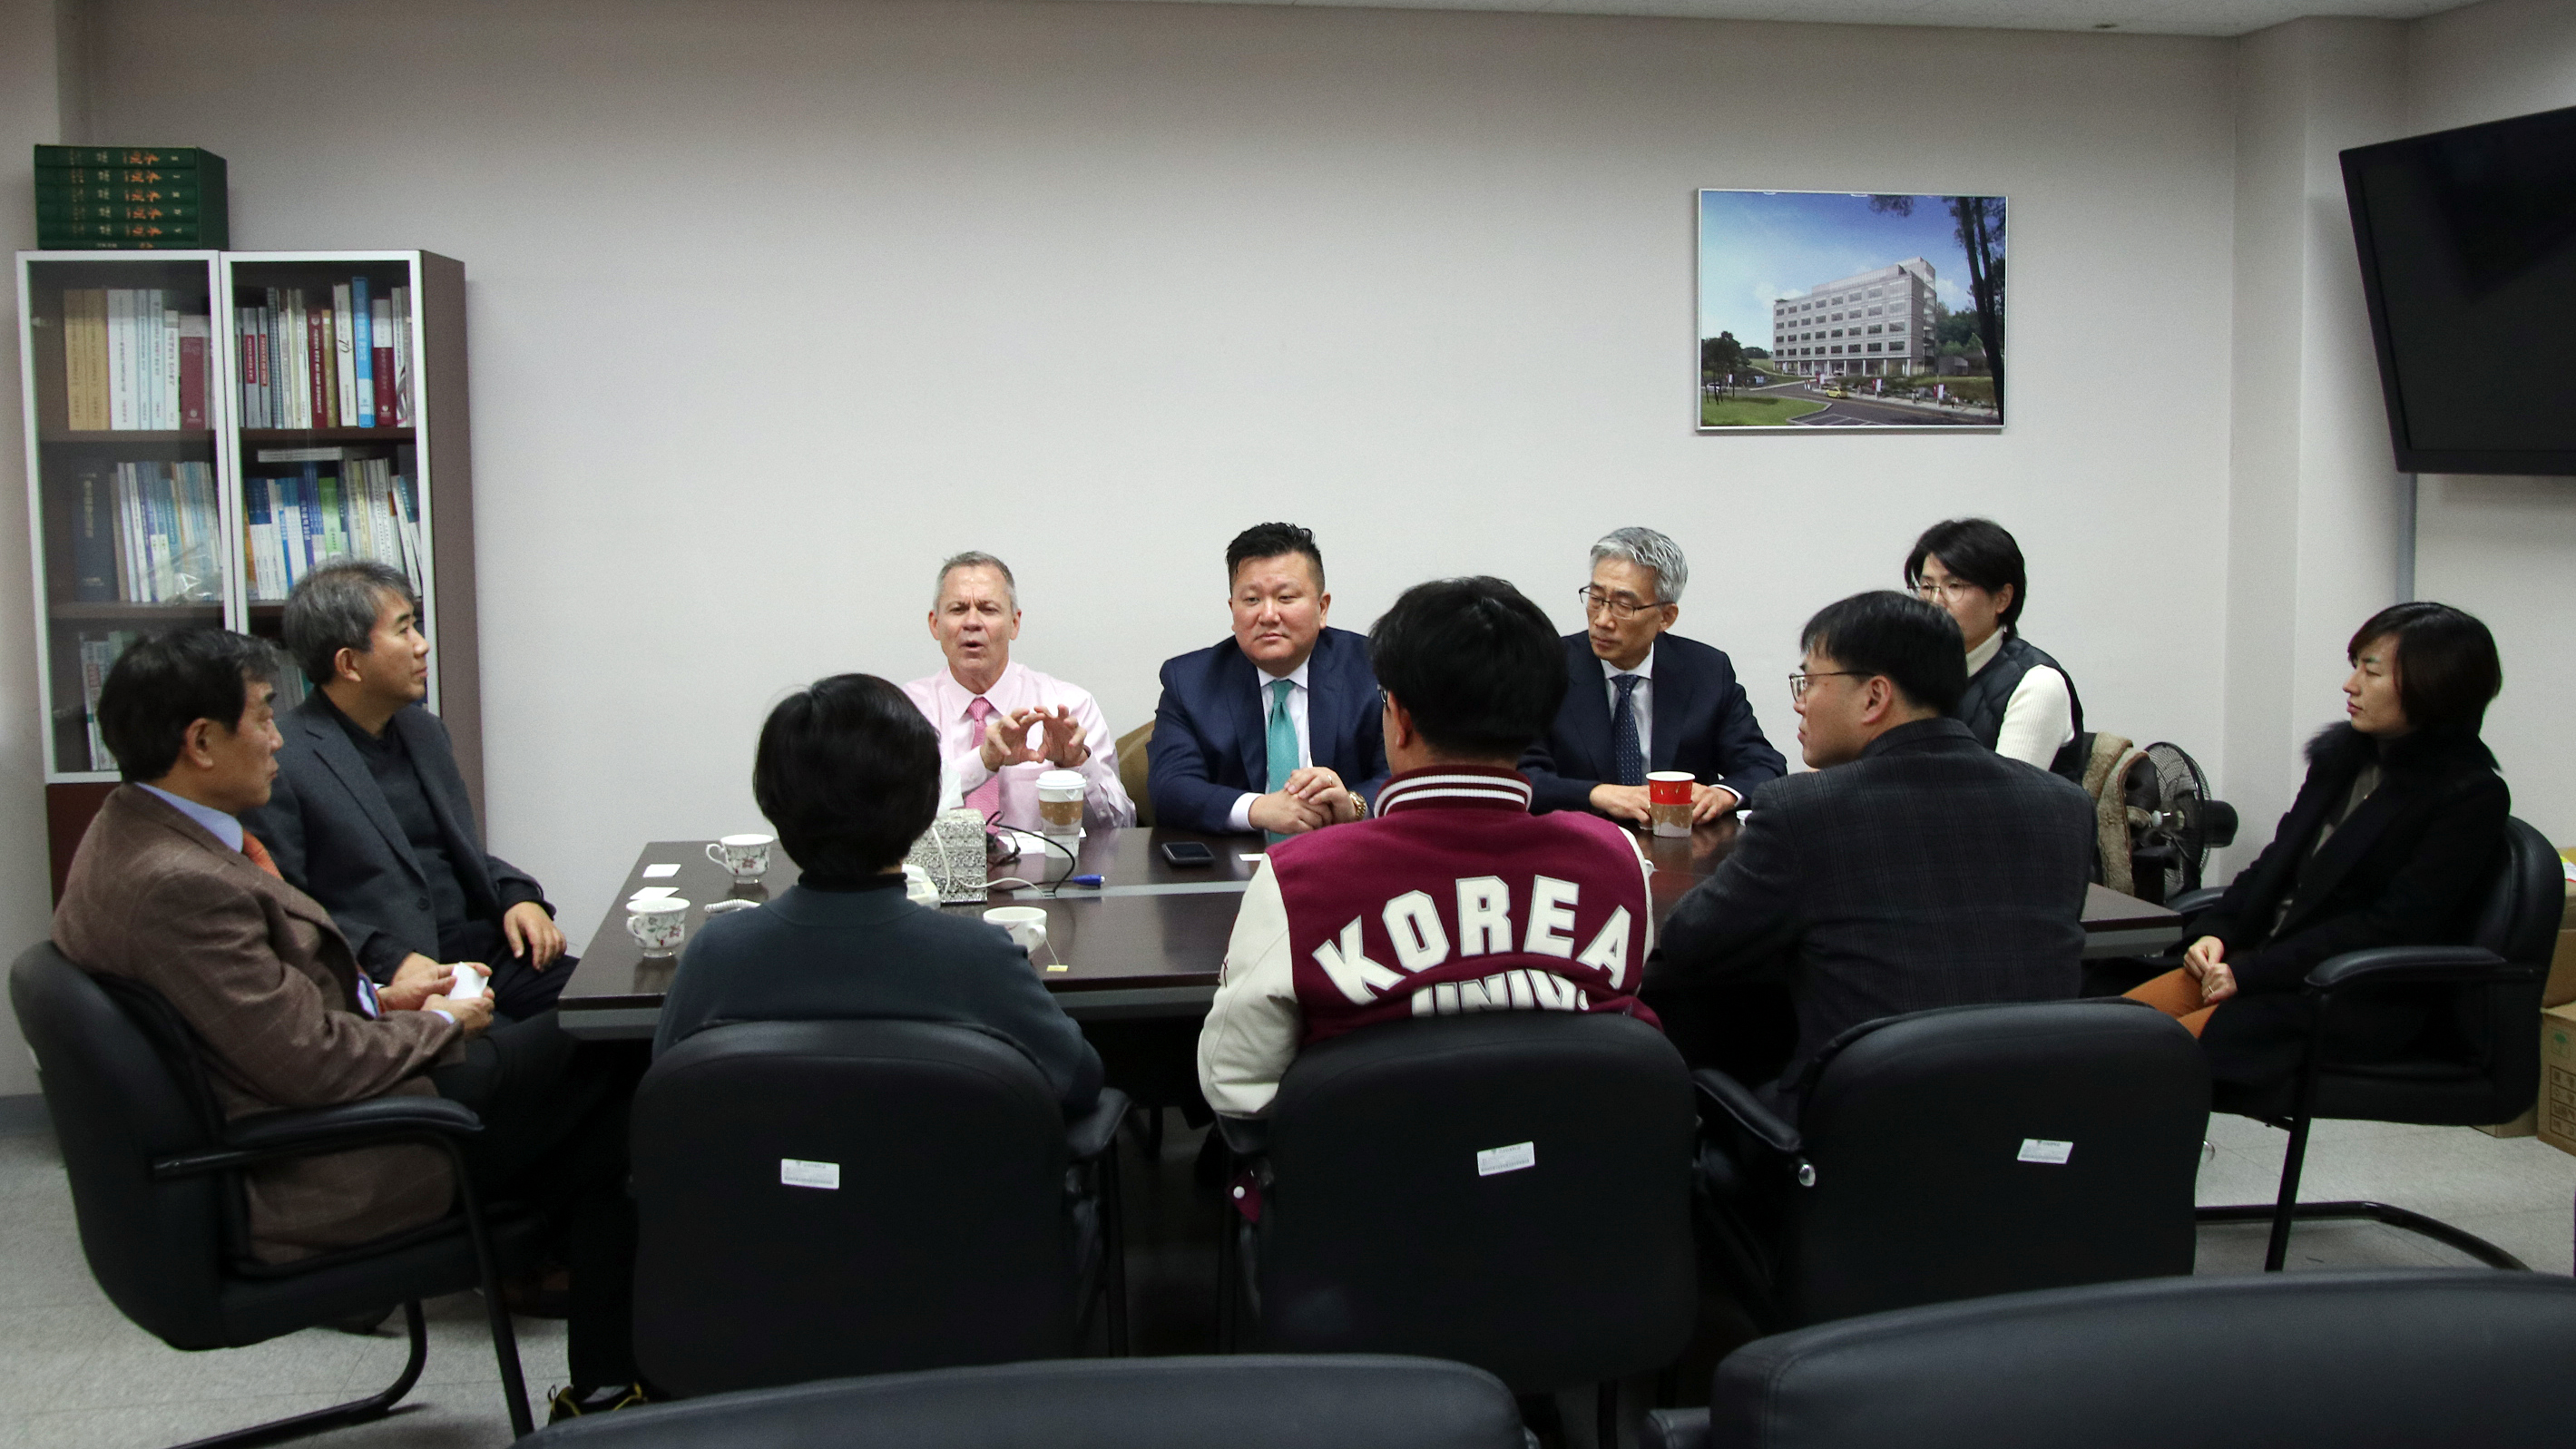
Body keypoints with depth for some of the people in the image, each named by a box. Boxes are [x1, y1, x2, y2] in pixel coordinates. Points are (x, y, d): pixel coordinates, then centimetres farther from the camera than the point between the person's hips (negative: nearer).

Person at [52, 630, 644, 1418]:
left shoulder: (131, 833, 6)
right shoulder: (181, 883, -27)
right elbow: (314, 1066, -25)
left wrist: (376, 996, 7)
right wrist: (438, 1025, -8)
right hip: (309, 1180, -10)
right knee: (599, 1078, -1)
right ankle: (606, 1390, 11)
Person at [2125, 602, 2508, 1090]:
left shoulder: (2472, 797, -10)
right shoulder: (2342, 753, 12)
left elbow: (2394, 928, -17)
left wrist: (2253, 972, -20)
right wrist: (2214, 933, -4)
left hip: (2365, 1002, -7)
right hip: (2273, 962, 7)